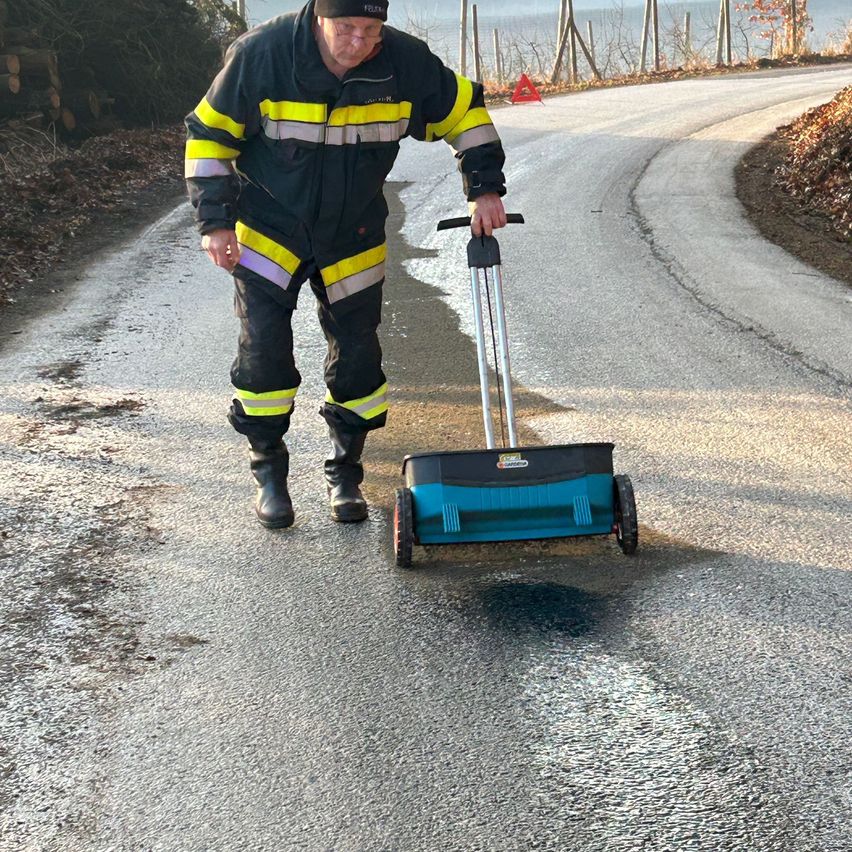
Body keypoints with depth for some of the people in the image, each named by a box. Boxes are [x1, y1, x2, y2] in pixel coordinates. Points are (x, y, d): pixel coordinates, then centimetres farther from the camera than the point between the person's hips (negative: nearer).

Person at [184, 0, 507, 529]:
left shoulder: (406, 62, -17)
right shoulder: (260, 55, -22)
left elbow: (465, 112, 0)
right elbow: (210, 133, -10)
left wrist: (485, 187, -8)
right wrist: (216, 220, -14)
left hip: (353, 237, 2)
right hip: (268, 229, -2)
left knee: (358, 353, 4)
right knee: (263, 349, -7)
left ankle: (346, 471, 22)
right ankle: (269, 471, 12)